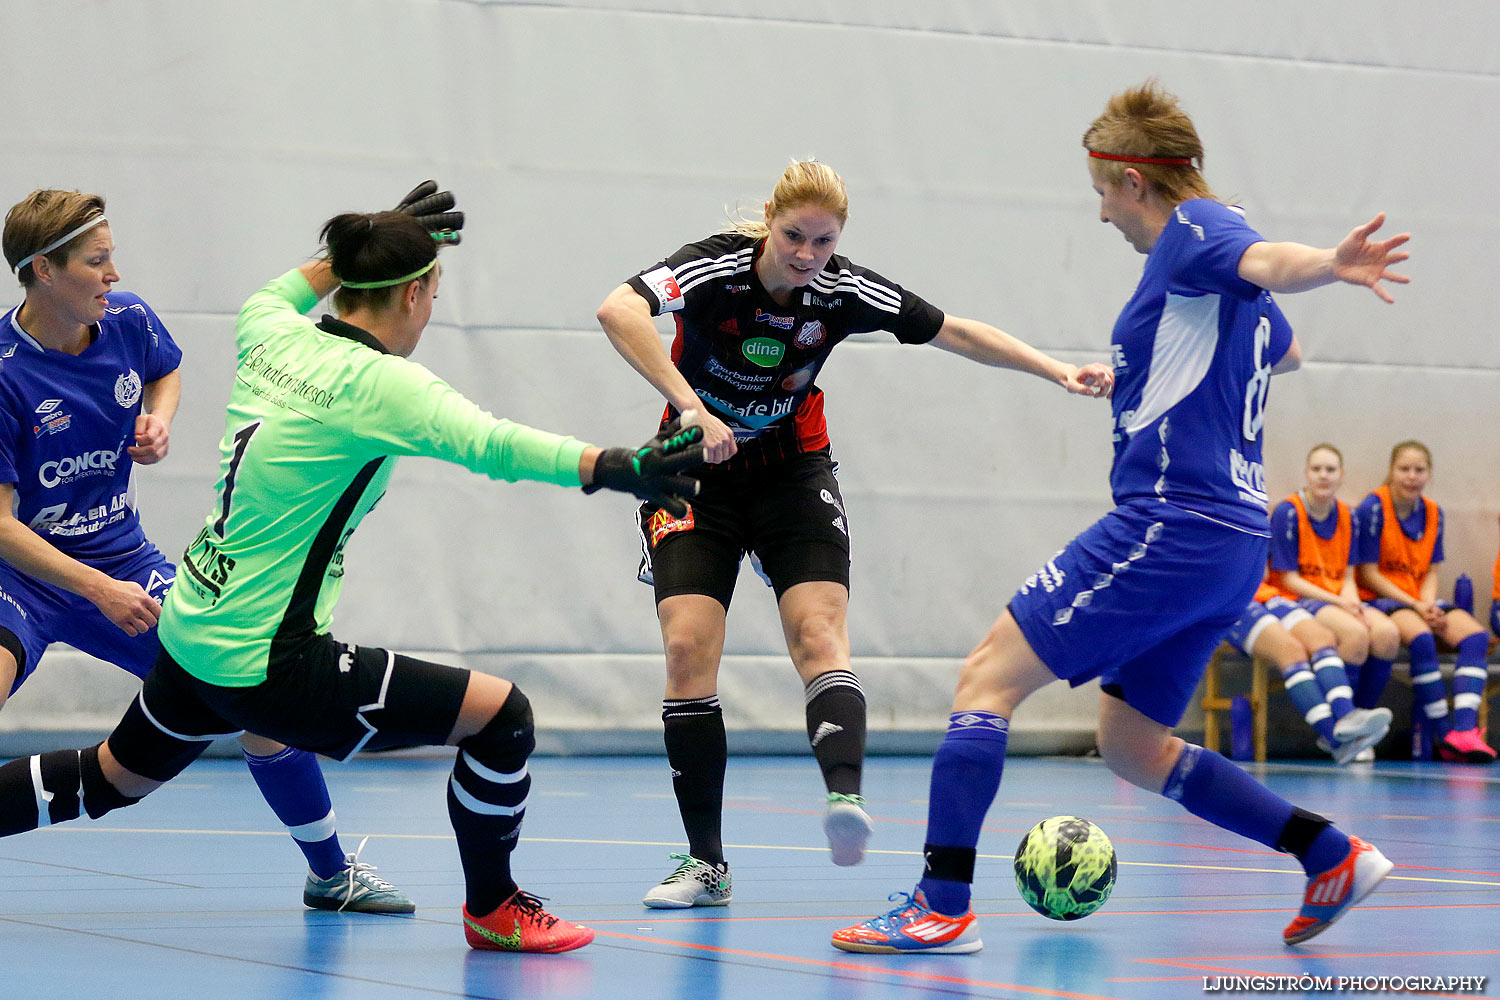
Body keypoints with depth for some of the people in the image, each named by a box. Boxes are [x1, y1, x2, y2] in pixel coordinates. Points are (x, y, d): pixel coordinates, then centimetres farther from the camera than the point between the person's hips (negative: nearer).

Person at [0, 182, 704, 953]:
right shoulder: (377, 383, -18)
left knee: (112, 780, 33)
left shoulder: (275, 338, 3)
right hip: (264, 666, -9)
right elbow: (492, 446, -32)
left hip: (191, 633, 9)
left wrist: (369, 245, 30)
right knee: (501, 715, -1)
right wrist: (618, 470, -38)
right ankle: (493, 911, 16)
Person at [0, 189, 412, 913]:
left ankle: (331, 872, 21)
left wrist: (159, 419, -3)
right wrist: (98, 590, -31)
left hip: (125, 560, 5)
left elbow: (166, 371, 20)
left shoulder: (128, 321, -7)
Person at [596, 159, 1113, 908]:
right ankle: (705, 864, -8)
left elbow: (958, 334, -2)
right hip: (697, 470, -2)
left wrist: (1058, 372, -10)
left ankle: (845, 795, -41)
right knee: (687, 646, -14)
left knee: (817, 634, -21)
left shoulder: (844, 292, -12)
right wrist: (692, 408, -47)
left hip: (792, 473, 2)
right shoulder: (716, 267, -22)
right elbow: (617, 311, -41)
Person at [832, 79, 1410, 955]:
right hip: (1232, 545, 10)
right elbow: (1284, 350, 41)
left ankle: (943, 906, -11)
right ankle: (1332, 854, 13)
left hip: (1170, 523, -10)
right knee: (1133, 747, 18)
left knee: (989, 675, -6)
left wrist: (1330, 264, -52)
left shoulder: (1192, 230, -7)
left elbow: (1266, 261, -29)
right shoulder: (1219, 284, 20)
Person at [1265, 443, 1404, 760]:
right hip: (1298, 601, -6)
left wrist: (1351, 600, -12)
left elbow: (1347, 576, 11)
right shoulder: (1288, 513, -7)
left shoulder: (1347, 516, 11)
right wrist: (1337, 602, -18)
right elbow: (1289, 579, -9)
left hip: (1339, 600, 6)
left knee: (1387, 633, -24)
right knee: (1356, 633, -33)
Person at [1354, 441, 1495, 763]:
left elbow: (1431, 571, 11)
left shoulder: (1433, 513, 9)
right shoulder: (1373, 508, -10)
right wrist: (1415, 606, -16)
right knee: (1421, 638, -36)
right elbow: (1369, 574, -10)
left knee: (1475, 636, -20)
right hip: (1378, 598, -6)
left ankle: (1465, 730, -34)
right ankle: (1444, 736, -28)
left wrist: (1428, 605, -11)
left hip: (1419, 600, 6)